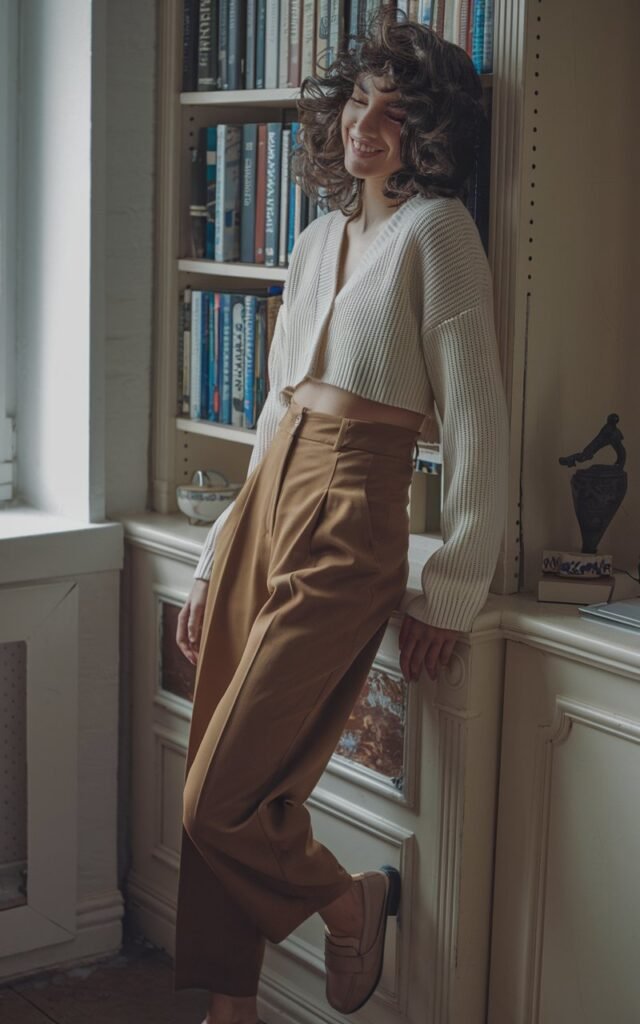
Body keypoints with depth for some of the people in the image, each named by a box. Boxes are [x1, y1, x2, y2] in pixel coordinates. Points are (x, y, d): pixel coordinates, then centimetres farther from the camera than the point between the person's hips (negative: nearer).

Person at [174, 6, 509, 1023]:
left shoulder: (434, 229, -5)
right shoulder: (319, 238, 17)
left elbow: (477, 427, -9)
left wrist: (451, 593, -8)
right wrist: (220, 559, 19)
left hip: (346, 525, -7)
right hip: (261, 508, 8)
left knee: (223, 803, -7)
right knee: (215, 795, 9)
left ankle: (353, 899, 21)